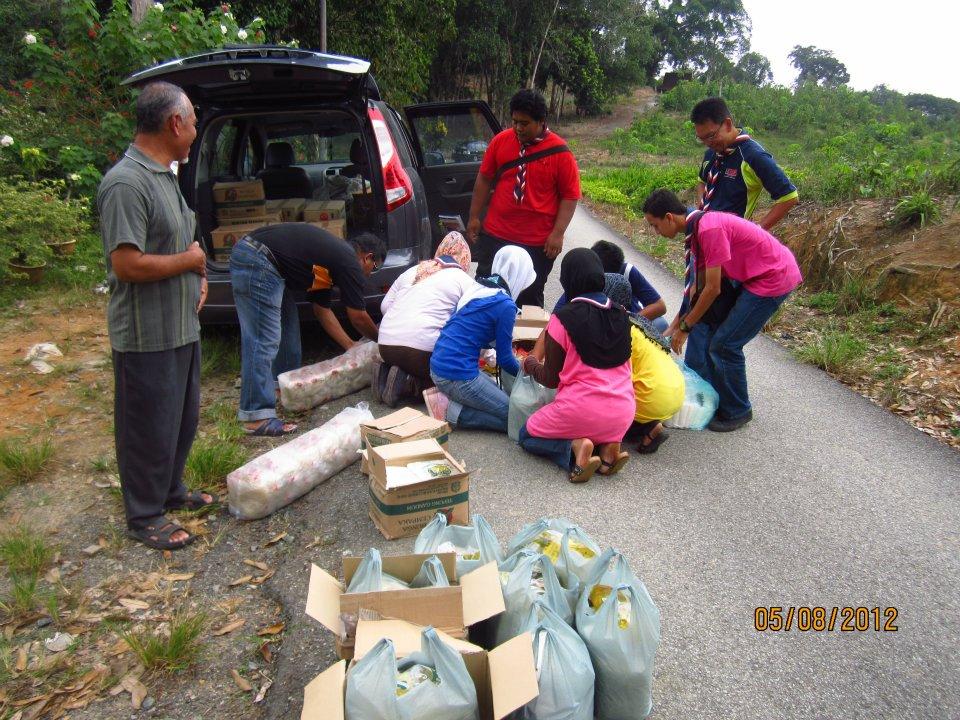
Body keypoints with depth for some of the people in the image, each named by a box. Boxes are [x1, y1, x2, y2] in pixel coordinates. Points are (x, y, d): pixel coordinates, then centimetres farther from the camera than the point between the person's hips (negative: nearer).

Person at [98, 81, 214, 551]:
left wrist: (198, 274, 4)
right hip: (147, 336, -10)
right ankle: (144, 517, 22)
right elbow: (127, 264, -27)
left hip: (181, 326, 10)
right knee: (150, 428, 5)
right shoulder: (126, 184, -22)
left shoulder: (164, 175, 11)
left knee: (183, 419, 21)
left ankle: (171, 491, 40)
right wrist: (190, 259, -14)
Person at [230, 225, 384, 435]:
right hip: (257, 260, -11)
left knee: (288, 321, 20)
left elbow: (322, 310, 28)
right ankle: (257, 417, -10)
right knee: (264, 340, -11)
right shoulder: (350, 262, -3)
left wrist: (351, 347, 29)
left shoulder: (330, 253, 23)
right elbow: (358, 318, 5)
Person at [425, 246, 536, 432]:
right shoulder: (505, 305, -14)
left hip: (438, 366, 9)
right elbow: (505, 359, -6)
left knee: (498, 393, 21)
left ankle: (445, 396, 5)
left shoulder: (478, 288, 10)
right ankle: (450, 411, -8)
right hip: (457, 374, -9)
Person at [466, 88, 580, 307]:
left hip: (538, 242, -3)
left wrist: (558, 233, -13)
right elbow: (484, 179, 10)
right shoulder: (501, 141, 2)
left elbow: (570, 196, -6)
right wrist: (474, 217, 9)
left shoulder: (560, 152, -7)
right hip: (495, 234, 3)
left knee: (530, 298, 10)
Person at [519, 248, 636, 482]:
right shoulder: (620, 314, 4)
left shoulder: (563, 319, -10)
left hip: (581, 409, -5)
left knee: (526, 435, 20)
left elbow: (551, 379, -2)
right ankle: (608, 445, 4)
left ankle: (574, 447, -7)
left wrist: (530, 364, 20)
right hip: (622, 414, 5)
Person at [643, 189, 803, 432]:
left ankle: (737, 412, 12)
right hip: (752, 276, 10)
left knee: (724, 344, -8)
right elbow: (698, 284, 9)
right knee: (705, 323, 12)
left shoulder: (709, 229, -26)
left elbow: (713, 289, -23)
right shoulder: (695, 229, 4)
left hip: (774, 278, -10)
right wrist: (674, 326, 8)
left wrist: (684, 326, -12)